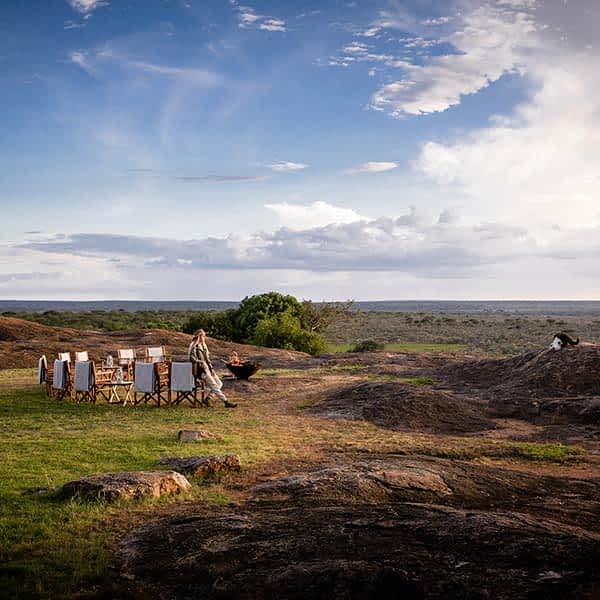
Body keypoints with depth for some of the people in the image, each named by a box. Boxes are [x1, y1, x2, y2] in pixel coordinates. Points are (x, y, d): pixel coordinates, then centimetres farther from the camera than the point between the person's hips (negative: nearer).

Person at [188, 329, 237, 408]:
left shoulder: (204, 345, 19)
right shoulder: (194, 346, -5)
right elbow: (192, 358, -11)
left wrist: (211, 368, 9)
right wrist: (202, 363, -15)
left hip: (207, 368, 8)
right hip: (200, 370, -8)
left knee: (219, 383, -5)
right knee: (213, 385, -18)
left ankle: (207, 398, -5)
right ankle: (226, 402, -23)